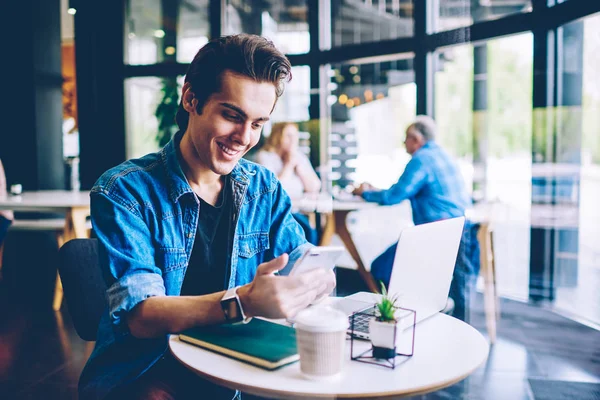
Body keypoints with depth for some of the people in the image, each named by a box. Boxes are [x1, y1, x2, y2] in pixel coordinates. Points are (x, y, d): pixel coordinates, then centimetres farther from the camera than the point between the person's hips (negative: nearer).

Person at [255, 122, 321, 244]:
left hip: (299, 210, 5)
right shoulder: (265, 156, -3)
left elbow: (314, 188, 3)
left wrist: (298, 164, -5)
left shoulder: (300, 156, 13)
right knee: (308, 229, -29)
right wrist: (289, 164, -10)